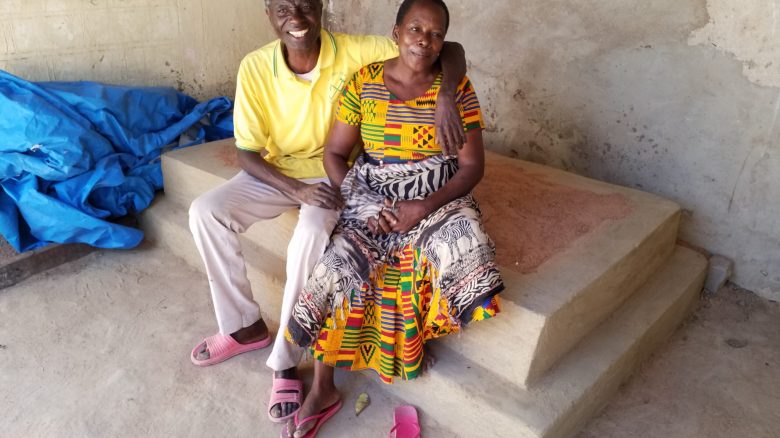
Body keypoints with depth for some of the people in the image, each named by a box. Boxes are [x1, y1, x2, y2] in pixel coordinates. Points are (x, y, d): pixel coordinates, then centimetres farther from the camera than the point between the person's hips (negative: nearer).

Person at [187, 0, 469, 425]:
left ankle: (285, 361, -14)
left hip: (334, 174, -3)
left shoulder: (354, 52, -17)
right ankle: (245, 325, 2)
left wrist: (446, 96, -37)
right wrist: (297, 189, -26)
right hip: (277, 172, 3)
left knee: (312, 235, -33)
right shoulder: (255, 68, -13)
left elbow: (451, 49, -16)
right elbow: (247, 152, -11)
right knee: (204, 212, -15)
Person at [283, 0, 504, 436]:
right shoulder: (363, 82, -1)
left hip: (438, 197, 1)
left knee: (464, 243, -28)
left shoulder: (457, 88, -1)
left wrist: (425, 207, -18)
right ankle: (323, 388, -6)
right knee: (338, 260, -23)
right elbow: (335, 153, 1)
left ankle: (417, 335, 3)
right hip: (372, 194, 0)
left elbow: (473, 165, -3)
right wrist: (364, 204, -14)